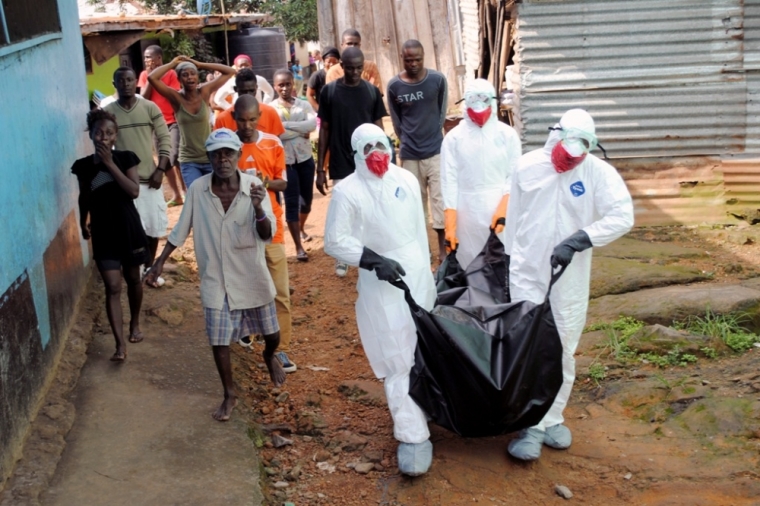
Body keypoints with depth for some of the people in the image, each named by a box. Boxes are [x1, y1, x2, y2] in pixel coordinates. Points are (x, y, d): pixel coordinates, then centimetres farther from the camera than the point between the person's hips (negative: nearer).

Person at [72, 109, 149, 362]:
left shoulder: (126, 158, -6)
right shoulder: (83, 166, -2)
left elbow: (134, 191, -19)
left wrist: (109, 163, -20)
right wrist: (82, 223, 18)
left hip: (128, 229, 0)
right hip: (103, 233, 0)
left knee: (133, 279, 17)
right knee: (112, 287, -6)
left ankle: (135, 323, 41)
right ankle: (120, 344, -7)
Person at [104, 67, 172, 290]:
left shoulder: (150, 108, -1)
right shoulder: (107, 112, -3)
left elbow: (165, 140, 0)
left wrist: (160, 170, -8)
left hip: (149, 178, 1)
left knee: (154, 226, 8)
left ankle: (150, 268, 27)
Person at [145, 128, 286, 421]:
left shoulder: (255, 187, -15)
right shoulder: (197, 189, -11)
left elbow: (267, 235, -20)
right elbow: (181, 230, 2)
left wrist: (258, 208, -39)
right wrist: (160, 263, 5)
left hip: (252, 277, 0)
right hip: (216, 280, 0)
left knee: (272, 334, 15)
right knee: (218, 340, 6)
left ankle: (269, 357, 52)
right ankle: (230, 395, 27)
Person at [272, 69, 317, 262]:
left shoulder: (304, 104, 2)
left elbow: (313, 124, -17)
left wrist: (288, 124, -21)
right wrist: (301, 131, -19)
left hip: (305, 158, 3)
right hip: (285, 160, -3)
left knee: (307, 198, 15)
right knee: (291, 202, -4)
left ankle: (301, 228, 45)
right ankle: (298, 247, 0)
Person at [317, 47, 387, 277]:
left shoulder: (372, 91, 2)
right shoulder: (329, 91, -2)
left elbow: (378, 129, 5)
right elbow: (324, 130, 1)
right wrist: (320, 168, -1)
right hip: (340, 165, -1)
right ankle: (342, 258, 20)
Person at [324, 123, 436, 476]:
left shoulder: (407, 180, 3)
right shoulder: (348, 191, -11)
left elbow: (419, 228, 11)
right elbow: (335, 242, -12)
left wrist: (425, 269, 16)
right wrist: (374, 260, -22)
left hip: (418, 275, 5)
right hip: (381, 284, -5)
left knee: (421, 350, 15)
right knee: (399, 360, -4)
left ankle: (413, 408, 35)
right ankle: (412, 437, 0)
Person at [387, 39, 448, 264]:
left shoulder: (438, 79, -6)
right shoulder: (394, 86, -6)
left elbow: (442, 111, 6)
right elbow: (396, 120, 6)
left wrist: (433, 134, 8)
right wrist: (408, 141, 9)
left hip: (436, 150, -1)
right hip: (409, 154, 1)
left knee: (440, 198, -2)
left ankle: (443, 249, 6)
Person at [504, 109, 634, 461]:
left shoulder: (598, 173, -11)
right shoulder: (528, 167, -4)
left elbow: (622, 216, -21)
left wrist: (577, 242, -29)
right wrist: (510, 259, 13)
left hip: (570, 278, 0)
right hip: (527, 274, 0)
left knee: (562, 352, 11)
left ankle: (552, 419, 26)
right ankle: (531, 426, 3)